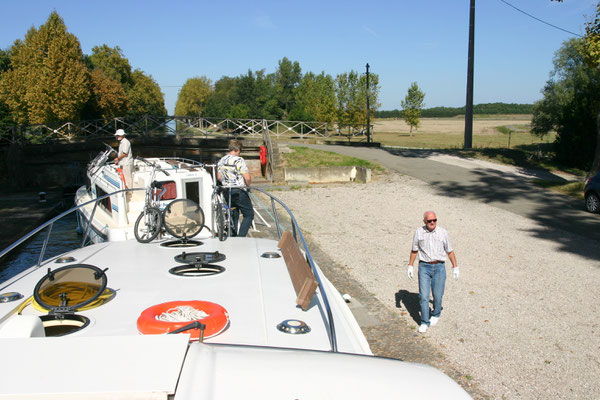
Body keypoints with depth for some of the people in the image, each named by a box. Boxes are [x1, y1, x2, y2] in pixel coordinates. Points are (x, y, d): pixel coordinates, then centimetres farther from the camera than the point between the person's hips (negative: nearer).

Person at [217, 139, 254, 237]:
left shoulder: (221, 160, 6)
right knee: (249, 214, 4)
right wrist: (247, 185, 1)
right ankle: (241, 237, -6)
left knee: (233, 215, 19)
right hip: (239, 191, -7)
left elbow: (219, 177, 12)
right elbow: (248, 178, -19)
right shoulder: (239, 160, -16)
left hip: (227, 192, 7)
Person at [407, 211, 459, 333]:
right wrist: (410, 266, 9)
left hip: (439, 267, 0)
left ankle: (436, 314, 34)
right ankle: (424, 322, 8)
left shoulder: (443, 232, -1)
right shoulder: (418, 232, -1)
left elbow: (450, 251, 8)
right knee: (423, 296, -4)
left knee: (437, 295, 5)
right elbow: (414, 250, 10)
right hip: (424, 267, 0)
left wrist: (455, 267, 8)